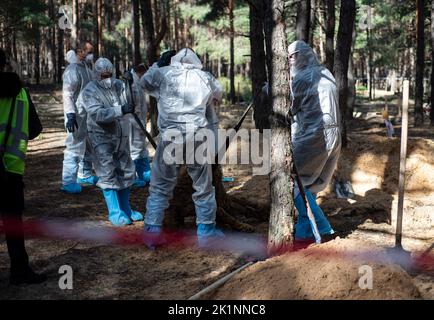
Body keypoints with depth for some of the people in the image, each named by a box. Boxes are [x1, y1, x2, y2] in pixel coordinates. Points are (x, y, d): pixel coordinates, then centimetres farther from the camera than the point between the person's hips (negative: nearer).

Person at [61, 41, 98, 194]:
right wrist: (70, 115, -28)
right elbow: (67, 94, -21)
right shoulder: (72, 70, -15)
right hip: (77, 114, -9)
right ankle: (68, 181, -7)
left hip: (89, 114, 9)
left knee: (88, 146, 18)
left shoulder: (87, 69, 12)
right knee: (74, 147, -10)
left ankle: (84, 175, 32)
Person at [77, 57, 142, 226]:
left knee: (126, 172, 11)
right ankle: (115, 212, 1)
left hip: (122, 137, 6)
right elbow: (97, 114, -29)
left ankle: (125, 209, 26)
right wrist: (121, 110, -38)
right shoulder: (90, 91, -15)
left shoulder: (119, 85, 4)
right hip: (101, 138, -6)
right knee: (108, 174, -7)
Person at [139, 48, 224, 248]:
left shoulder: (164, 73, 4)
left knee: (160, 186, 11)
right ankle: (206, 230, 18)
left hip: (170, 138, 0)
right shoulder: (205, 77, 8)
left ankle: (152, 231, 8)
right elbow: (218, 93, 26)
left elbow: (144, 82, 22)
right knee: (203, 187, 12)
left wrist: (158, 64, 33)